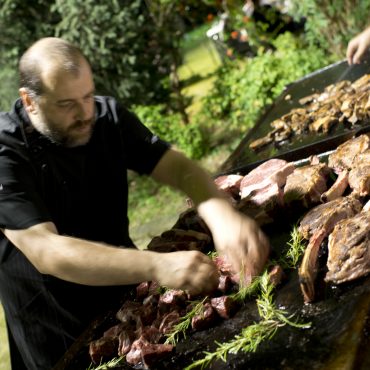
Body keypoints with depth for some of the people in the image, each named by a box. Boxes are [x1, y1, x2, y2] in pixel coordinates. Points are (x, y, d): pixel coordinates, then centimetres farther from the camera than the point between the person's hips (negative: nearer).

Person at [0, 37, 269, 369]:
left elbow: (178, 168, -14)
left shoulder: (108, 117, -9)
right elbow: (46, 251, -37)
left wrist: (222, 215, -37)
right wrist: (157, 266, -48)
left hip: (128, 298, 5)